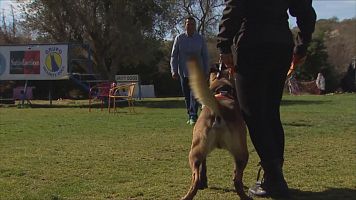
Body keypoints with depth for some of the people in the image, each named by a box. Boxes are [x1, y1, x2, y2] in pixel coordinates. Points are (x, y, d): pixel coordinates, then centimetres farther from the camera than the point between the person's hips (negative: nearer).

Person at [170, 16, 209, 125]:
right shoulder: (179, 38, 2)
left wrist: (206, 72, 4)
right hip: (183, 72, 2)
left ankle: (193, 116, -19)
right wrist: (174, 71, -5)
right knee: (187, 95, 8)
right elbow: (173, 55, 3)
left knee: (194, 94, -15)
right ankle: (190, 116, 20)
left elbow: (205, 56, 8)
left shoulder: (200, 39, 3)